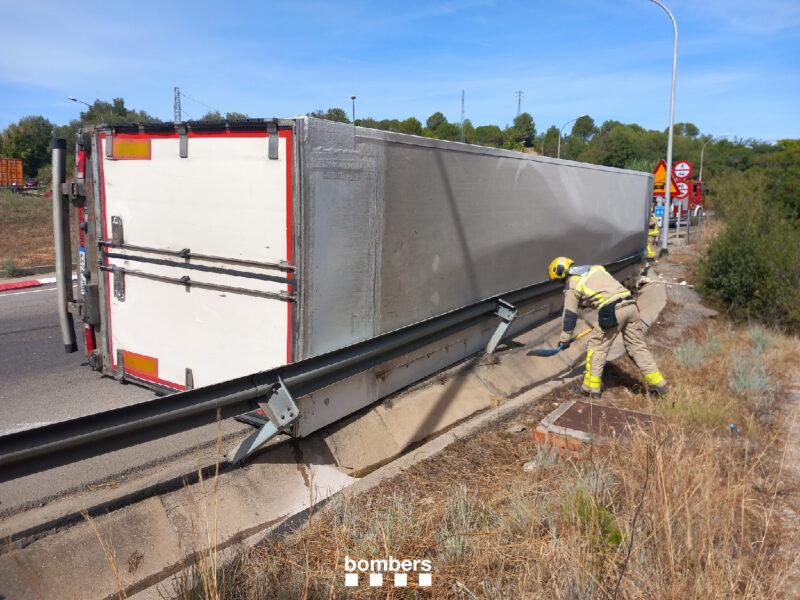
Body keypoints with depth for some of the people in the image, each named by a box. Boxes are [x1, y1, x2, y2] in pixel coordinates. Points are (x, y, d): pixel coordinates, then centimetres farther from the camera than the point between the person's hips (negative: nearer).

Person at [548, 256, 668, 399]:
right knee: (638, 346, 14)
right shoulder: (595, 267, 23)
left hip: (612, 311, -7)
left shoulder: (572, 285, 4)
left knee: (597, 348, 8)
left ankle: (591, 388, 14)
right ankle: (659, 385, 18)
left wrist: (565, 339, 17)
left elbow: (569, 315, 7)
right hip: (630, 304, 7)